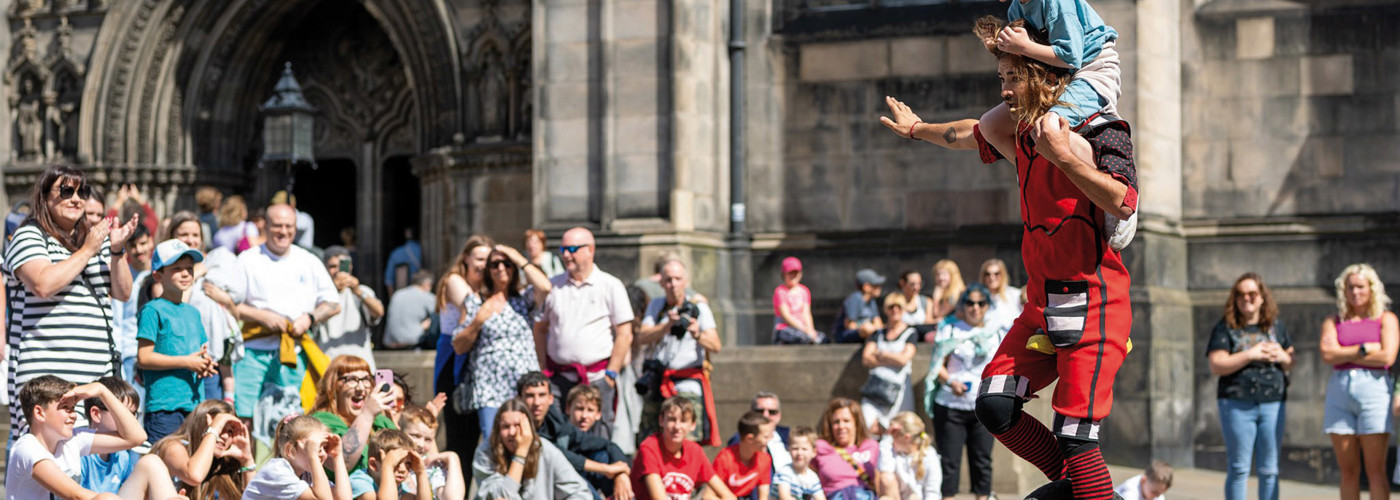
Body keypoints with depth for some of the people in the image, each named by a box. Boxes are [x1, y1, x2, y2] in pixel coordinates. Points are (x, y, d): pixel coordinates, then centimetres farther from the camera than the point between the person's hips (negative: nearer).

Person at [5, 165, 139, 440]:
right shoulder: (28, 237, 2)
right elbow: (43, 285, -17)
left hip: (98, 370, 6)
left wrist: (117, 250, -1)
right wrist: (87, 251, -10)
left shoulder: (94, 237, 20)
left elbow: (123, 293, 15)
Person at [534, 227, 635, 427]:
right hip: (559, 378, 3)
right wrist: (543, 370, 6)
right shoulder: (553, 286, 11)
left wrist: (611, 374, -6)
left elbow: (625, 335, -1)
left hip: (596, 380, -3)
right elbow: (540, 329, 15)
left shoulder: (611, 286, 1)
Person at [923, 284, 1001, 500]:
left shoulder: (997, 334, 12)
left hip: (984, 408, 2)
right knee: (949, 459, -4)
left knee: (982, 459, 2)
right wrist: (951, 382, -21)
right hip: (950, 407, -2)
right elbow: (937, 365, -3)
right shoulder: (950, 330, 4)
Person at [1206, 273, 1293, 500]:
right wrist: (1250, 355, -14)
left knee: (1270, 470, 3)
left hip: (1272, 404, 3)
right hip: (1237, 404, -3)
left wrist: (1282, 357, -4)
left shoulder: (1276, 326, 14)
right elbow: (1216, 366, -8)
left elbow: (1293, 362, 19)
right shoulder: (1225, 328, 2)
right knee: (1239, 468, -2)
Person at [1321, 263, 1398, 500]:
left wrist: (1344, 354, -2)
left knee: (1376, 470, -8)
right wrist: (1365, 349, -6)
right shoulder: (1333, 323, 15)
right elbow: (1327, 354, -2)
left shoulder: (1386, 319, 8)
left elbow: (1386, 356, -7)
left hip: (1374, 390, -3)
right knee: (1348, 471, 2)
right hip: (1339, 392, 3)